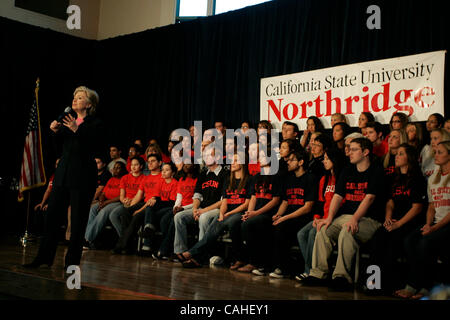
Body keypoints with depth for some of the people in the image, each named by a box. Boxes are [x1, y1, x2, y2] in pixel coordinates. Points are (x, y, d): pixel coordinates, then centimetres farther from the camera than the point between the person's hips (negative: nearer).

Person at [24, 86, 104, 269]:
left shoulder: (95, 124, -3)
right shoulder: (68, 120, 15)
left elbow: (96, 148, -17)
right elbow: (62, 147, 17)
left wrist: (77, 130, -23)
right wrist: (56, 131, 0)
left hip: (82, 177, -6)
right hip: (63, 173, 6)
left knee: (78, 221, 0)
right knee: (52, 215, 6)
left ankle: (72, 262, 9)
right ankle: (44, 257, 15)